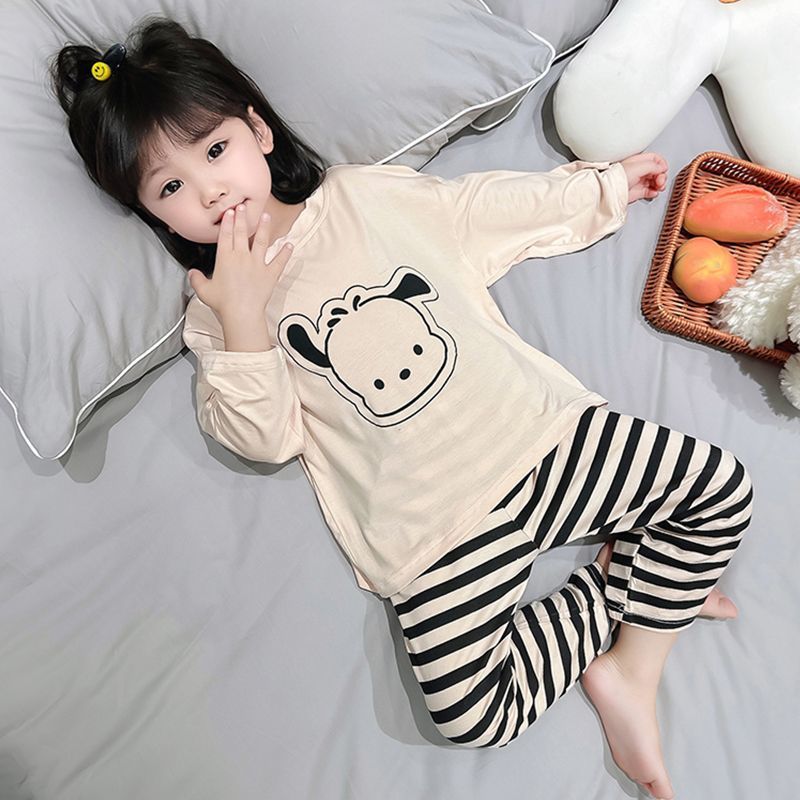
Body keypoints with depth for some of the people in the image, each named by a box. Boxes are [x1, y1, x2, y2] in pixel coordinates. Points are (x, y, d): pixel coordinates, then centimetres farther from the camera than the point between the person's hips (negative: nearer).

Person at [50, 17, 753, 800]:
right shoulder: (213, 314, 4)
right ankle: (619, 589, 8)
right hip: (439, 535, -2)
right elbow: (266, 437, -5)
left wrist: (605, 185, 27)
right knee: (470, 715, -14)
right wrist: (244, 313, -16)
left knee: (720, 483, -1)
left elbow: (494, 206, 17)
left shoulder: (368, 193, 8)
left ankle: (630, 672, 12)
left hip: (540, 433, 3)